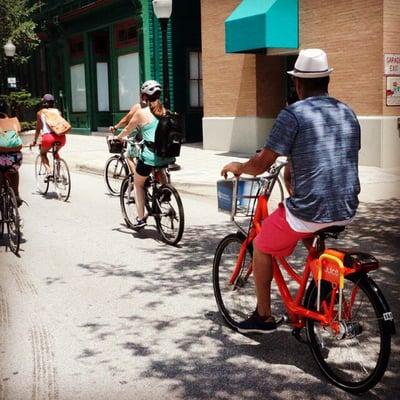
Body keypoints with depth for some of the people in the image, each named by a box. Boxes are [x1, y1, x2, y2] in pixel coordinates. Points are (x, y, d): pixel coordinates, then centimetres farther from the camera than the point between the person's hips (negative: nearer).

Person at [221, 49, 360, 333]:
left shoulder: (293, 114, -10)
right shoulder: (348, 113, 10)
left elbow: (261, 164, -10)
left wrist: (237, 167, 11)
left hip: (310, 210, -6)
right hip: (347, 210, 7)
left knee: (262, 246, 19)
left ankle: (264, 316, 25)